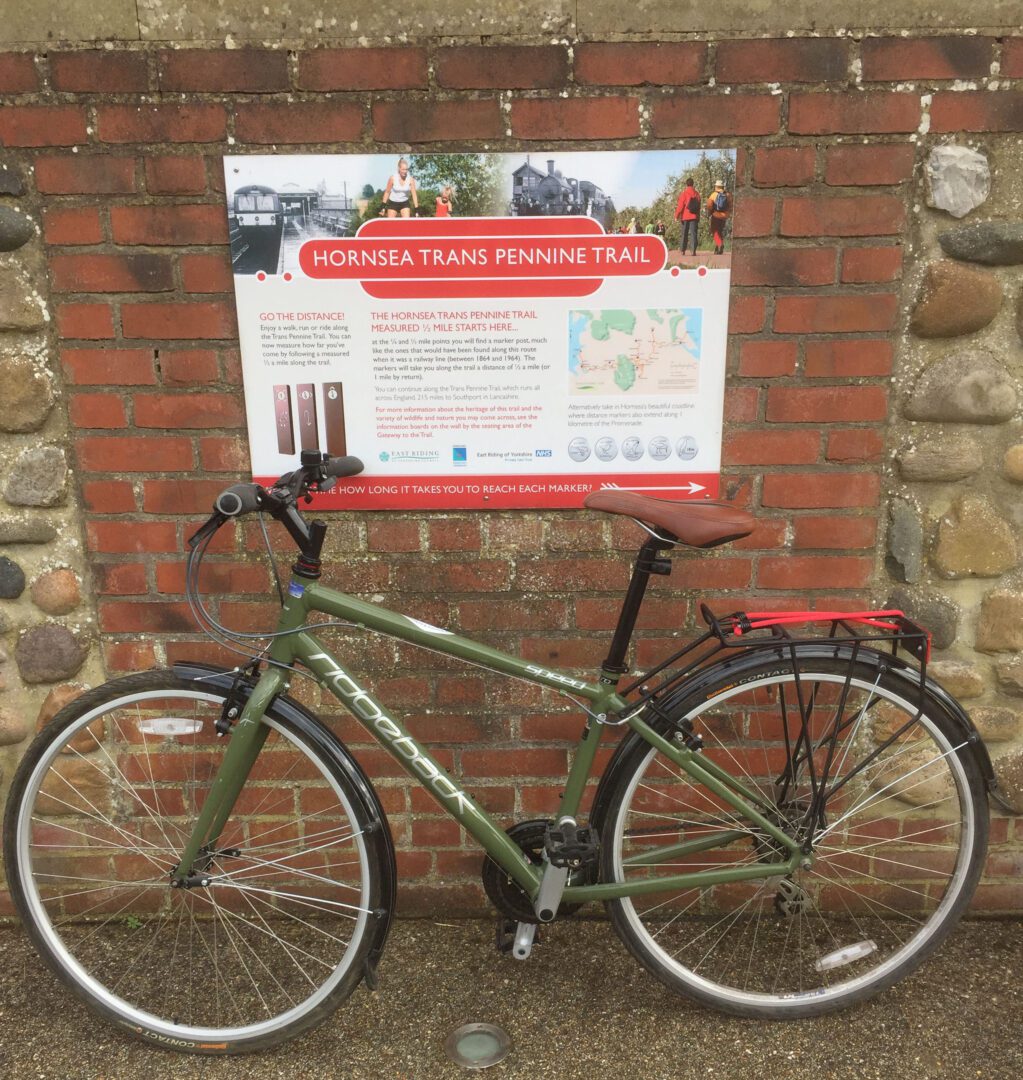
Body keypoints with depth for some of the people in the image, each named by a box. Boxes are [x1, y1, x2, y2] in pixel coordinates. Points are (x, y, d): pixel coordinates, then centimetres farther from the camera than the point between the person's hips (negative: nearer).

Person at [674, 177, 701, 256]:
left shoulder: (684, 193, -6)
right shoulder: (697, 193, 6)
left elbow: (680, 205, -9)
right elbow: (699, 206, 10)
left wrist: (677, 216, -3)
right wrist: (698, 217, 16)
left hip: (685, 217, -2)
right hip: (694, 217, 2)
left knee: (684, 234, 8)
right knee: (694, 234, -2)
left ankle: (683, 250, 8)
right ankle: (694, 251, -12)